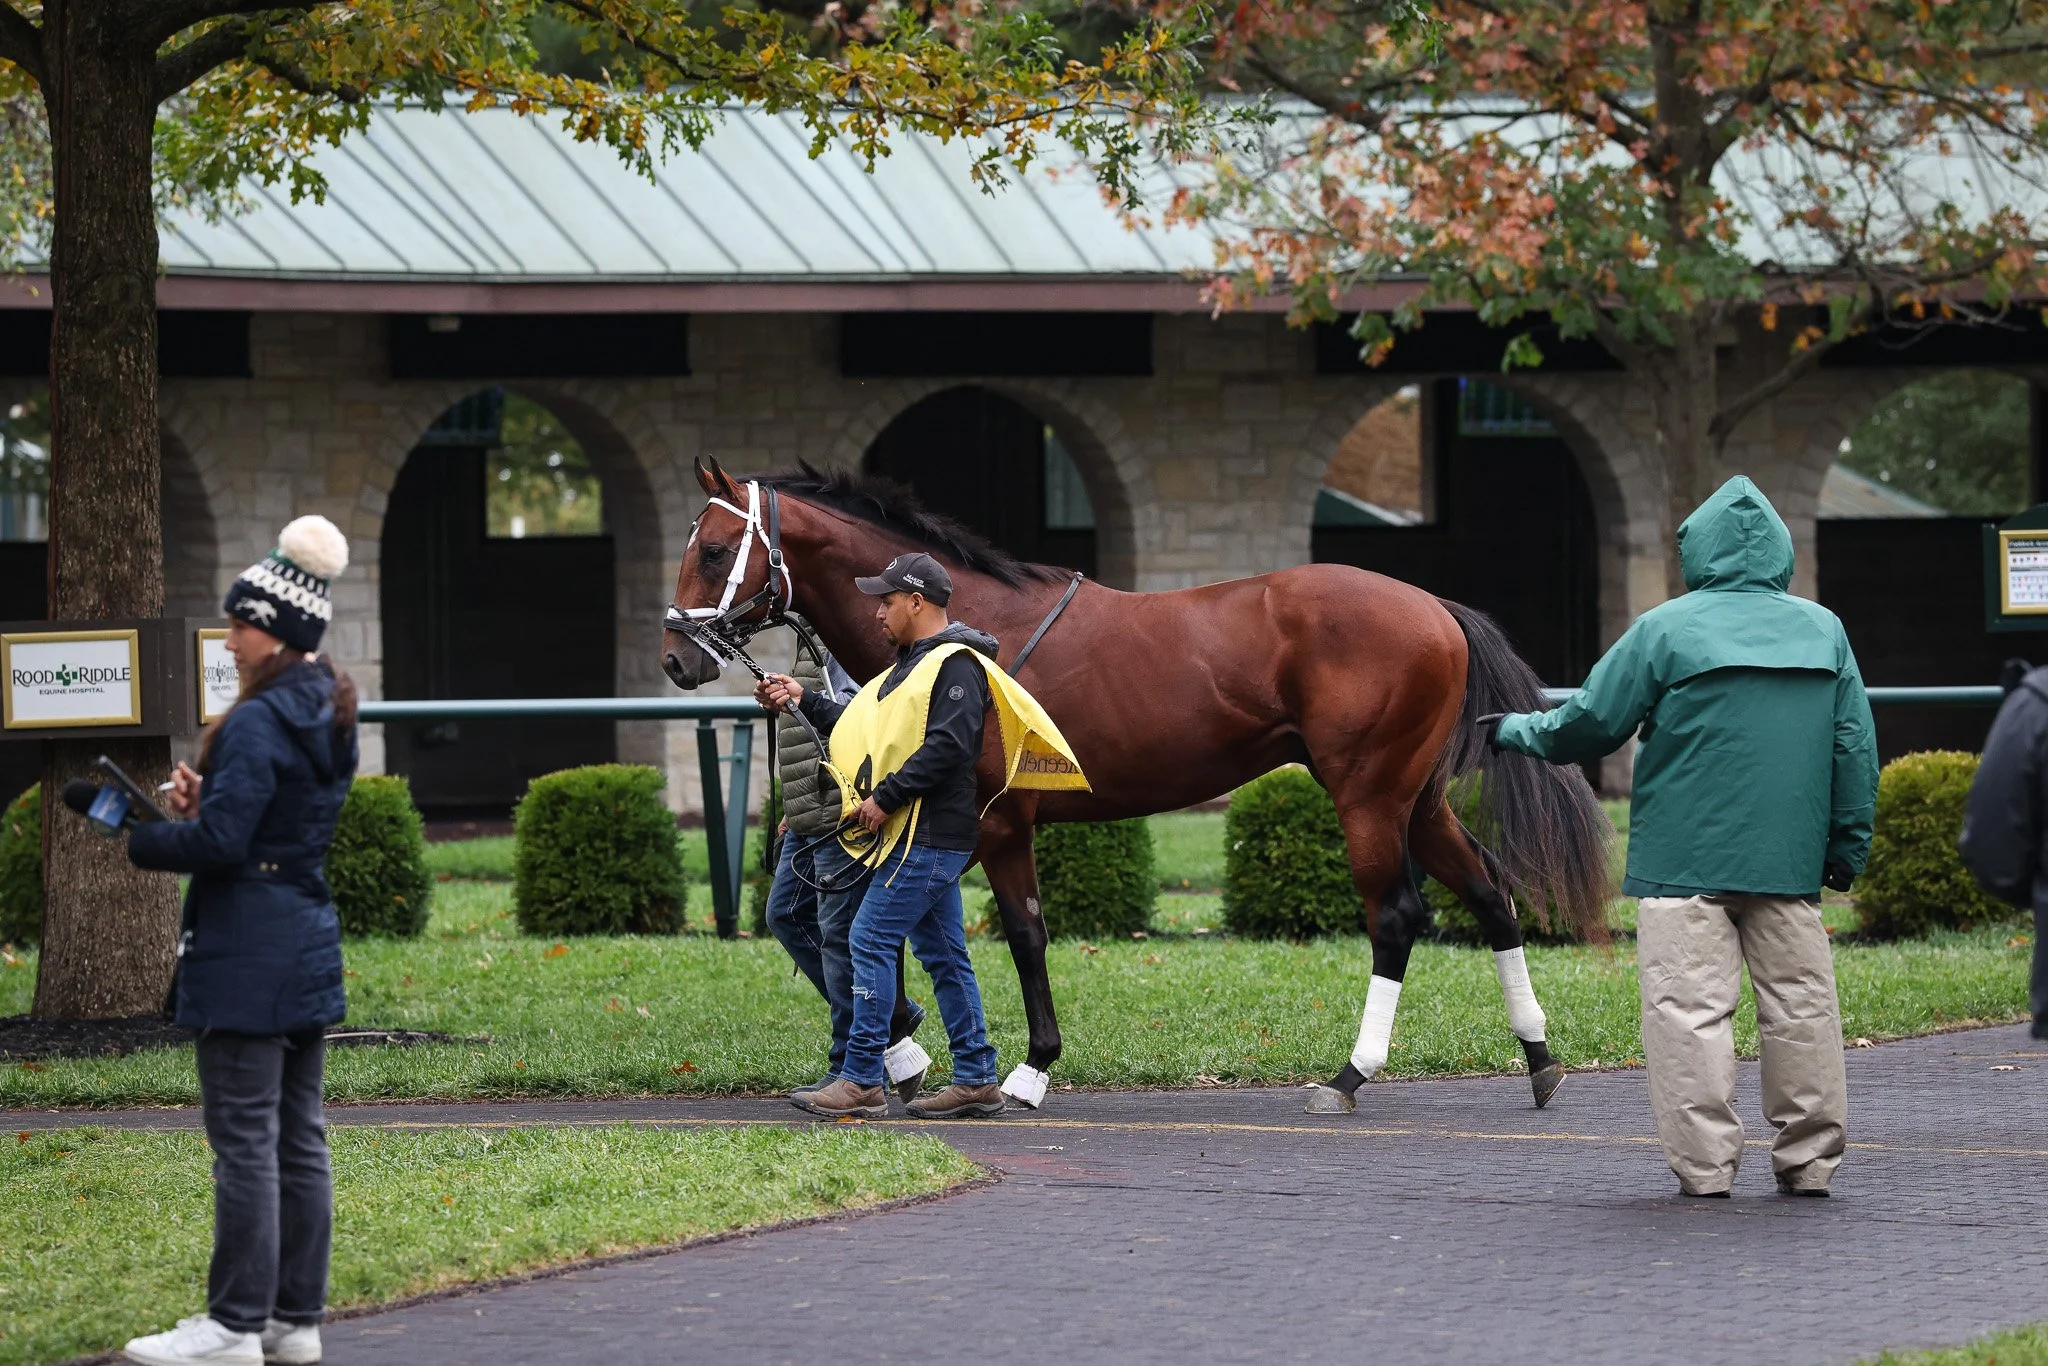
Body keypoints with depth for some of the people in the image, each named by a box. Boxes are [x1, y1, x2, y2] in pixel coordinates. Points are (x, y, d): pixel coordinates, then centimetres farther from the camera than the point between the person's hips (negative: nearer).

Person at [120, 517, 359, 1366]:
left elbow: (221, 842, -21)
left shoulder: (258, 724, -17)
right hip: (309, 941, 9)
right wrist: (207, 803, 8)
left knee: (244, 1138, -5)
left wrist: (138, 839, -7)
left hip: (248, 954, -9)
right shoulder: (330, 719, 12)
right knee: (299, 1136, 11)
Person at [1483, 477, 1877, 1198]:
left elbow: (1589, 725, 1)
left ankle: (1705, 1163, -7)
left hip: (1686, 858, -4)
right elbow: (1855, 747, 11)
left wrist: (1519, 731, 19)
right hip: (1791, 861, 4)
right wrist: (1848, 845, 17)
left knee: (1689, 1005, -3)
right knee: (1800, 1001, 8)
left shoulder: (1666, 629, -3)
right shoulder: (1823, 629, 9)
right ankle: (1809, 1158, 10)